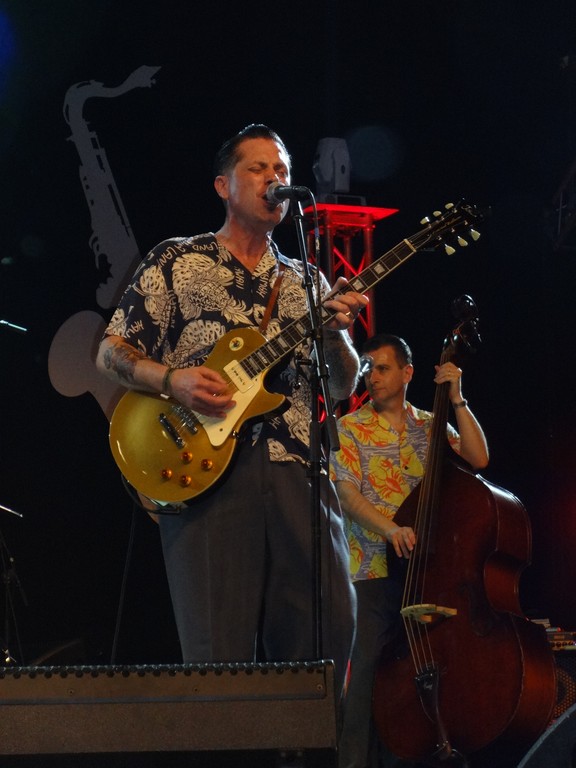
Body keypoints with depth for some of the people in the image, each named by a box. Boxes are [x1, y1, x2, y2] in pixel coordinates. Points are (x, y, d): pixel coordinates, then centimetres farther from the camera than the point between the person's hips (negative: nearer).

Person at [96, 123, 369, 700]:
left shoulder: (306, 282, 20)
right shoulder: (176, 263, 9)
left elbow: (340, 387, 14)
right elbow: (110, 354, 7)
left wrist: (335, 334, -6)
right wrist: (174, 379, -11)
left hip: (296, 466, 4)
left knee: (328, 625, -5)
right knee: (221, 649, -7)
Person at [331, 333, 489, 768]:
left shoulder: (430, 426, 14)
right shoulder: (351, 429, 4)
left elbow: (478, 459, 0)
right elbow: (348, 495, -7)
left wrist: (457, 400, -5)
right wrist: (390, 529, -24)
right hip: (377, 573, -3)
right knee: (370, 672, -11)